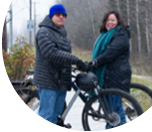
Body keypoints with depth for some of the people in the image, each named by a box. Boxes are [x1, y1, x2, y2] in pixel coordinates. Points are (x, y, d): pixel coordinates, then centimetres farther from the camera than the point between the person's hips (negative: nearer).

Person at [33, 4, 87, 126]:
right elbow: (51, 53, -23)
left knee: (56, 114, 12)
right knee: (46, 115, -8)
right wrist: (75, 60, -25)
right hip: (48, 82, -8)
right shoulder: (44, 32, -9)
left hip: (62, 82, 8)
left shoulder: (62, 33, 20)